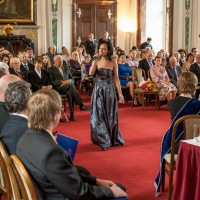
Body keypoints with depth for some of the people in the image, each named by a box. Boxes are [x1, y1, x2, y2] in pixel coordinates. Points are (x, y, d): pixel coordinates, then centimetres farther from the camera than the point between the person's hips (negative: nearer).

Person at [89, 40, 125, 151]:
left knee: (110, 116, 7)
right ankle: (102, 140, 11)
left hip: (110, 91, 0)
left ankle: (112, 139, 22)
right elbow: (91, 73, -18)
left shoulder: (113, 63, -1)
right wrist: (95, 60, -17)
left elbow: (116, 79, 1)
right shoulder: (96, 61, 0)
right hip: (98, 91, 1)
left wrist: (120, 94, -2)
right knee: (99, 115, 2)